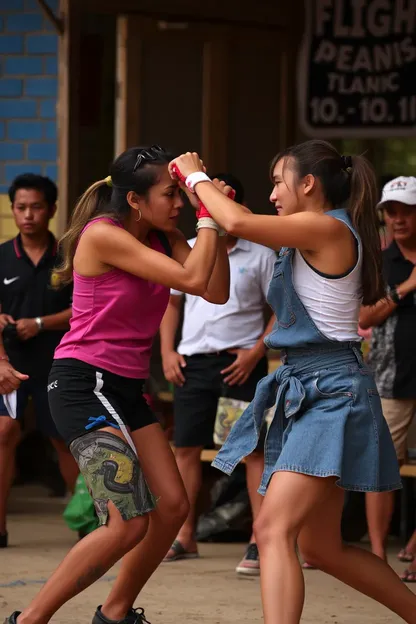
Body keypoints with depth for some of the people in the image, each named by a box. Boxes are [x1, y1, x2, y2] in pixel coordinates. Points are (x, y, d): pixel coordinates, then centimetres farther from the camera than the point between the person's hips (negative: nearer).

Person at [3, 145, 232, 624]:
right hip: (83, 384, -9)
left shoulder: (162, 238, 9)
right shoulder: (103, 235, -16)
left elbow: (217, 292, -1)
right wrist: (208, 217, -13)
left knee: (171, 507, 5)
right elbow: (193, 280, -23)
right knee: (129, 523, -17)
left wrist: (215, 223, -5)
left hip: (124, 388, 9)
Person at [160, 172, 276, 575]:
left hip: (241, 362, -4)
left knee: (255, 449, -6)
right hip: (193, 361, 4)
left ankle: (260, 541, -7)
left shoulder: (260, 256, -1)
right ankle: (184, 537, 18)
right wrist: (167, 352, 6)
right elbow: (171, 302, 18)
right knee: (185, 448, 8)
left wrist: (257, 351, -11)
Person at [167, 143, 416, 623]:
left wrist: (196, 175, -6)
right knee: (321, 548, 15)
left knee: (274, 530, -22)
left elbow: (238, 223, -21)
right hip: (308, 391, 10)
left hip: (331, 393, -10)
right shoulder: (314, 239, 16)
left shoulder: (328, 229, -12)